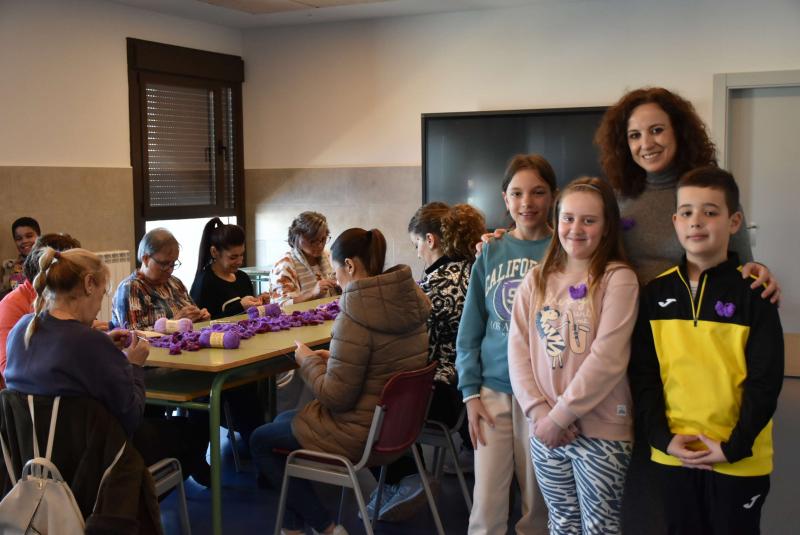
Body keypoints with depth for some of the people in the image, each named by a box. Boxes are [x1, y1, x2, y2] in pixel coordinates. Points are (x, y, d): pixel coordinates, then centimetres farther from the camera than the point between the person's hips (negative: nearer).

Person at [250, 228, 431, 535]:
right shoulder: (408, 301, -1)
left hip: (360, 433, -9)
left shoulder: (355, 316, -26)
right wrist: (333, 359, 9)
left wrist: (308, 361, -7)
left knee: (260, 441, 14)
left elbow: (336, 397, -23)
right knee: (282, 420, 26)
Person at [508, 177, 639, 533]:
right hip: (545, 430, 4)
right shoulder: (536, 280, 6)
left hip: (600, 431, -4)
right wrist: (538, 412, -10)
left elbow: (607, 358, -16)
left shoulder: (618, 279, -8)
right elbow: (518, 350, 2)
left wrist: (560, 416, -15)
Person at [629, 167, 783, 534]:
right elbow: (643, 372, 1)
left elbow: (765, 380, -9)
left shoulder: (753, 292, -7)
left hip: (739, 460, -3)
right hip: (672, 455, 3)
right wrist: (661, 437, -9)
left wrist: (734, 446, -14)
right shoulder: (656, 292, 2)